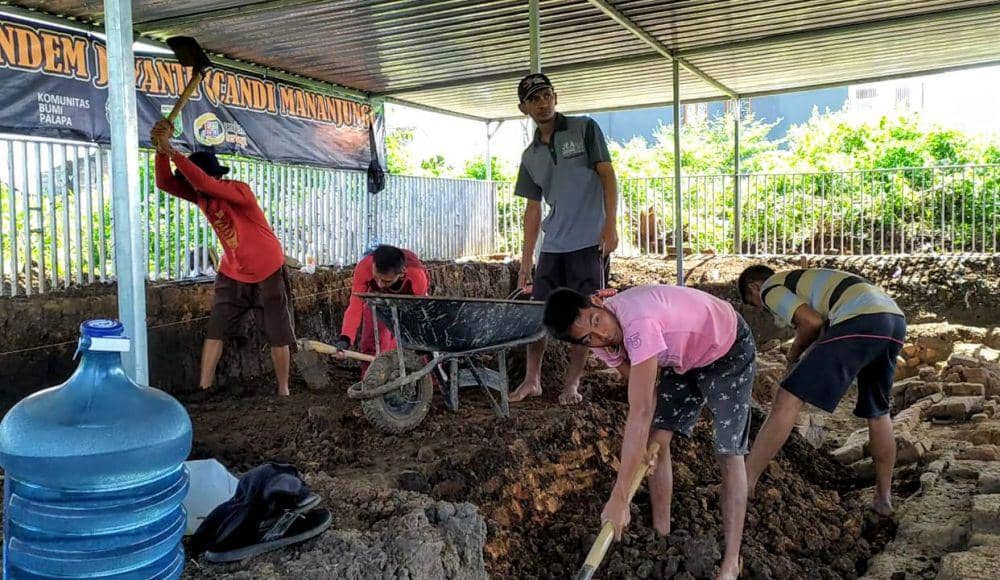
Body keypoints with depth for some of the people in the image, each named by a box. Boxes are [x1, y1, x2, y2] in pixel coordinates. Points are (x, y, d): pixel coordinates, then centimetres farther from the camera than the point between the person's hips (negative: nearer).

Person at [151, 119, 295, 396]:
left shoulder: (239, 190, -24)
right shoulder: (201, 195, -3)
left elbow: (203, 181, -40)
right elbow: (165, 183, -13)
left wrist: (170, 150, -40)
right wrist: (161, 150, -27)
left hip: (268, 274, -6)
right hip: (232, 275, 6)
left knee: (279, 335, 3)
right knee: (215, 330, 1)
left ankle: (283, 390, 17)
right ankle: (204, 389, 6)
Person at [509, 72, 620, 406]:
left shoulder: (584, 129, 2)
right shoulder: (530, 156, 12)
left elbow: (607, 176, -3)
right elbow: (533, 209, 13)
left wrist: (610, 225, -14)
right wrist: (525, 262, 10)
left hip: (588, 242, -4)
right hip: (552, 245, 5)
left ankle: (572, 384, 12)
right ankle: (532, 380, 18)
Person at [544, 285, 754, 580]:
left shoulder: (639, 323, -43)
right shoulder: (603, 344, -17)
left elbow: (639, 414, -44)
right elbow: (644, 392, -7)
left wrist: (619, 498, -43)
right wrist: (644, 444, -24)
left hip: (728, 349, -6)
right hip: (682, 358, 7)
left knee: (729, 453, -5)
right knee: (657, 440, 2)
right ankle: (662, 534, 18)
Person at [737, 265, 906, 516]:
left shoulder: (769, 288, 12)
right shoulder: (806, 279, 37)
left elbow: (813, 321, -3)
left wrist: (793, 354, 12)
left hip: (861, 320, -9)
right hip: (896, 319, 9)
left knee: (788, 399, -7)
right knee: (877, 412, 25)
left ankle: (743, 485, -7)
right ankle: (884, 498, 31)